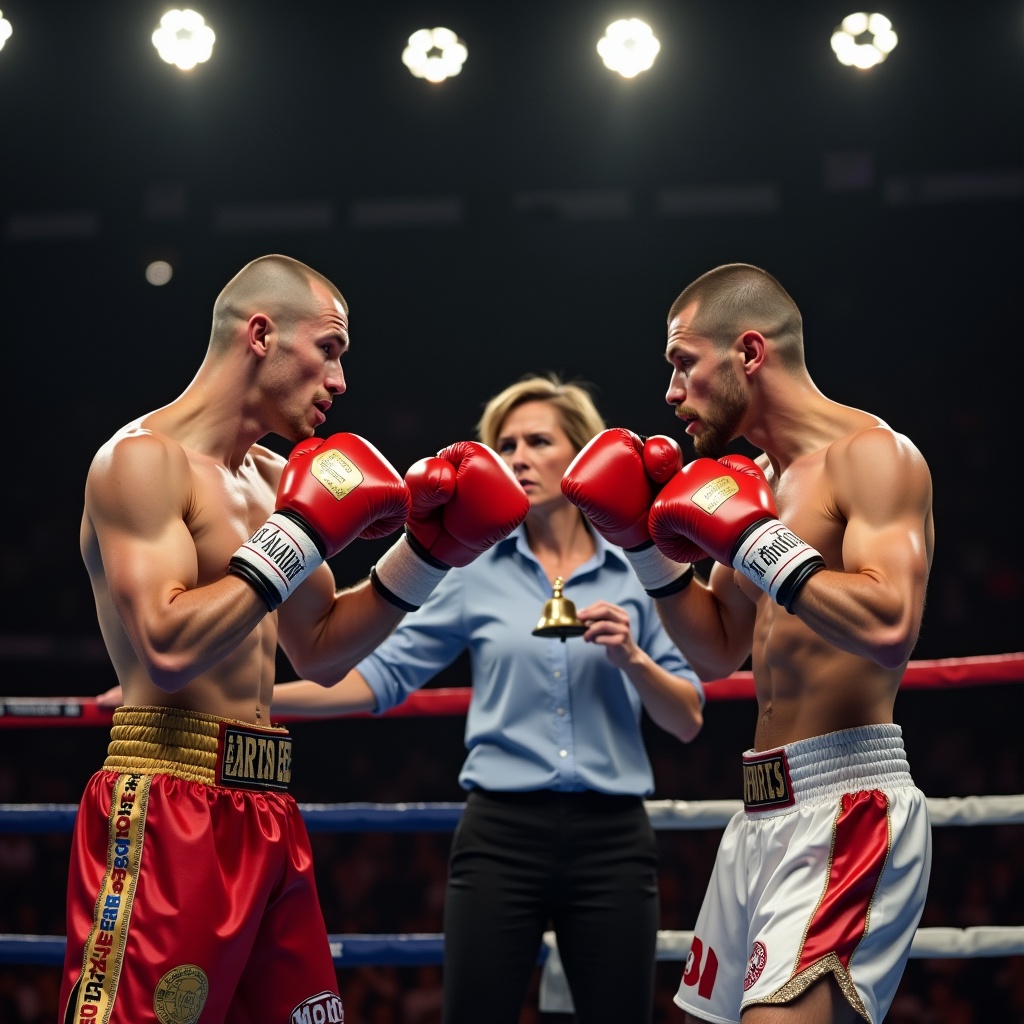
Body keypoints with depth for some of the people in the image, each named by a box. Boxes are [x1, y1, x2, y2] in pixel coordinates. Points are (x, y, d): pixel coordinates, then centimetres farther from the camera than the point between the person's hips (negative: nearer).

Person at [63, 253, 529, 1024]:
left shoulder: (273, 478, 17)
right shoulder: (145, 459, -10)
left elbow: (321, 650, 23)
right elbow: (169, 649, -22)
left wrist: (426, 554, 12)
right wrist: (300, 538, -17)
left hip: (263, 808, 9)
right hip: (164, 811, -9)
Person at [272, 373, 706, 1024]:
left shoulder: (638, 576, 5)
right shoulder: (478, 576, 6)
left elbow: (688, 722, 6)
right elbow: (379, 678, 5)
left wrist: (631, 658, -13)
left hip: (611, 842, 0)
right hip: (502, 836, 0)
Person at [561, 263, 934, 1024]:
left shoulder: (871, 454, -10)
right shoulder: (758, 477, 17)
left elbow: (888, 627, -25)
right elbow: (719, 651, 25)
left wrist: (755, 540, -19)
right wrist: (646, 542, 13)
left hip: (846, 804, -9)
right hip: (766, 811, 9)